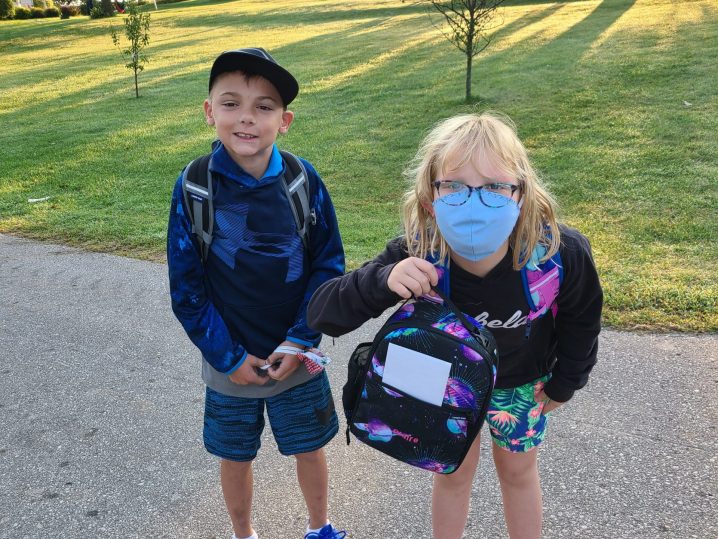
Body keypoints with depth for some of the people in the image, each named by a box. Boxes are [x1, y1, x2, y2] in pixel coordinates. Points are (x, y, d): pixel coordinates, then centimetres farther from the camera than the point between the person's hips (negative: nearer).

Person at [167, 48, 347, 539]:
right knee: (236, 457, 19)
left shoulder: (304, 181, -12)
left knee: (310, 448, 18)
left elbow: (329, 264, -5)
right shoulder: (193, 187, -14)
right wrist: (228, 356, -11)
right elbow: (186, 286, -8)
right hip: (230, 365, 0)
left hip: (297, 358, 1)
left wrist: (302, 338, -12)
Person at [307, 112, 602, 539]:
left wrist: (564, 385, 1)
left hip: (521, 382, 1)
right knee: (454, 474, 20)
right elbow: (323, 314, -34)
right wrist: (382, 281, -52)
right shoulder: (416, 259, -36)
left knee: (518, 470, 22)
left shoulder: (561, 253, -35)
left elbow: (581, 321, -12)